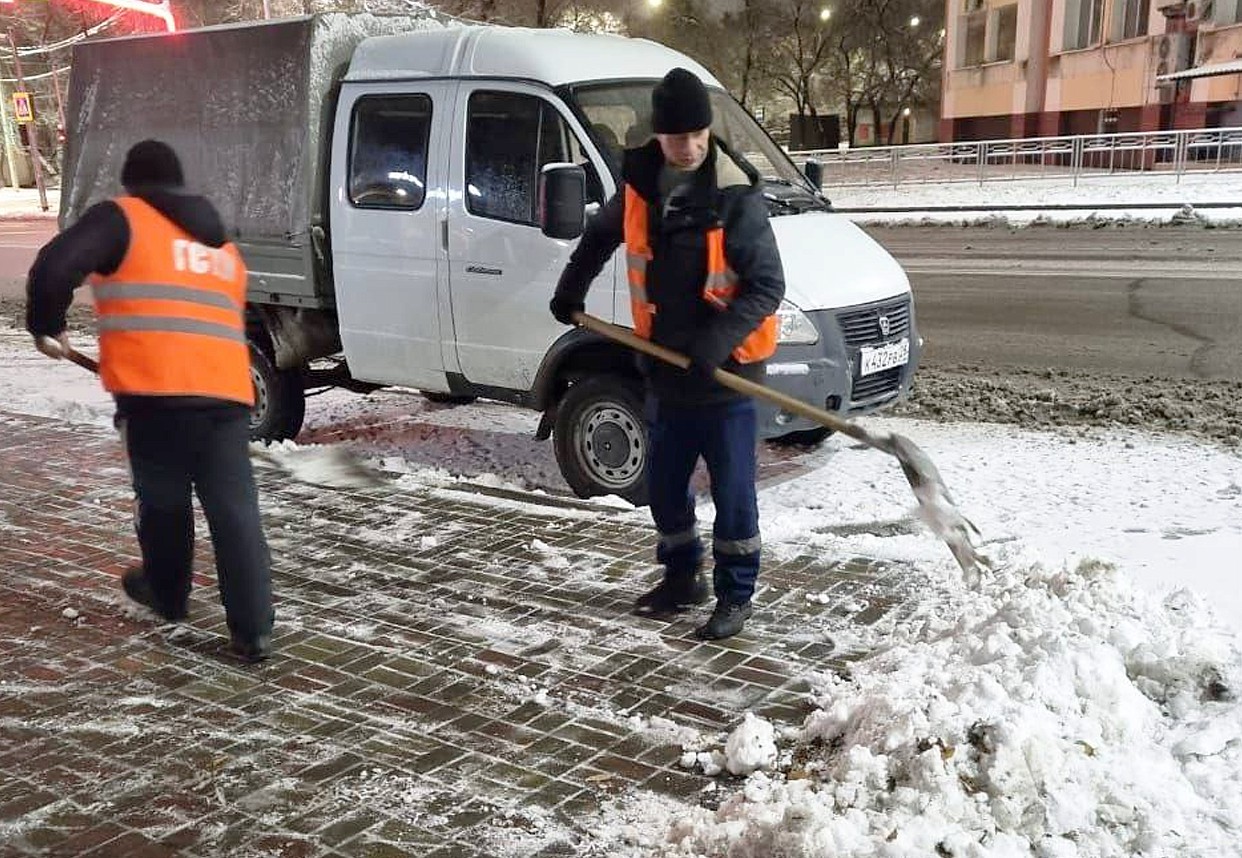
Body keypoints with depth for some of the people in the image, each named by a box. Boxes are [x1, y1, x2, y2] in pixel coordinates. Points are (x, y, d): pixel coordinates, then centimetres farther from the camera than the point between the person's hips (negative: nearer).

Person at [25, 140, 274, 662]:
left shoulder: (121, 218, 7)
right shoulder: (222, 245, 27)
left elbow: (55, 268, -7)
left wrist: (44, 326, 9)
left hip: (157, 392, -4)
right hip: (227, 391, 4)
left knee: (163, 501, 17)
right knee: (235, 511, 3)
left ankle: (167, 596, 38)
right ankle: (253, 631, 1)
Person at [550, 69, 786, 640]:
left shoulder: (736, 196, -15)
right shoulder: (640, 185, 1)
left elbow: (767, 286, -16)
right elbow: (600, 235, 22)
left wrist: (715, 341, -27)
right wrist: (571, 288, 17)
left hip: (726, 372, -5)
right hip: (664, 369, 6)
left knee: (732, 491, 2)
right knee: (664, 486, 16)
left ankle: (735, 597, 17)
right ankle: (682, 579, 35)